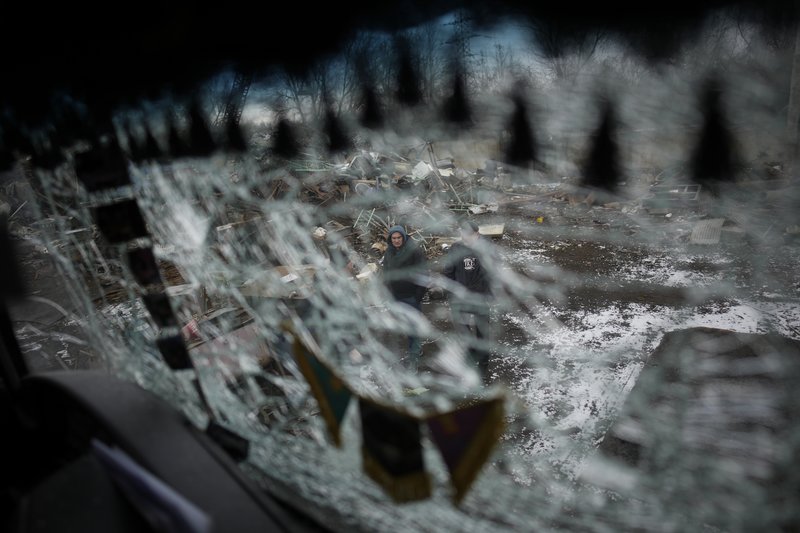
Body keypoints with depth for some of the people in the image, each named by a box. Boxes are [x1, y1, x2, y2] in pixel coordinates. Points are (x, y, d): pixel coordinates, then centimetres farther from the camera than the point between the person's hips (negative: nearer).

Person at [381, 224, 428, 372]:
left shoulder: (414, 250, -14)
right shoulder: (388, 252, 5)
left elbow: (422, 273, -13)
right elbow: (386, 273, 17)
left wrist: (419, 294, -14)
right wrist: (389, 291, 12)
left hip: (412, 296, -6)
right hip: (396, 296, 6)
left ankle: (413, 357, 1)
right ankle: (416, 350, 30)